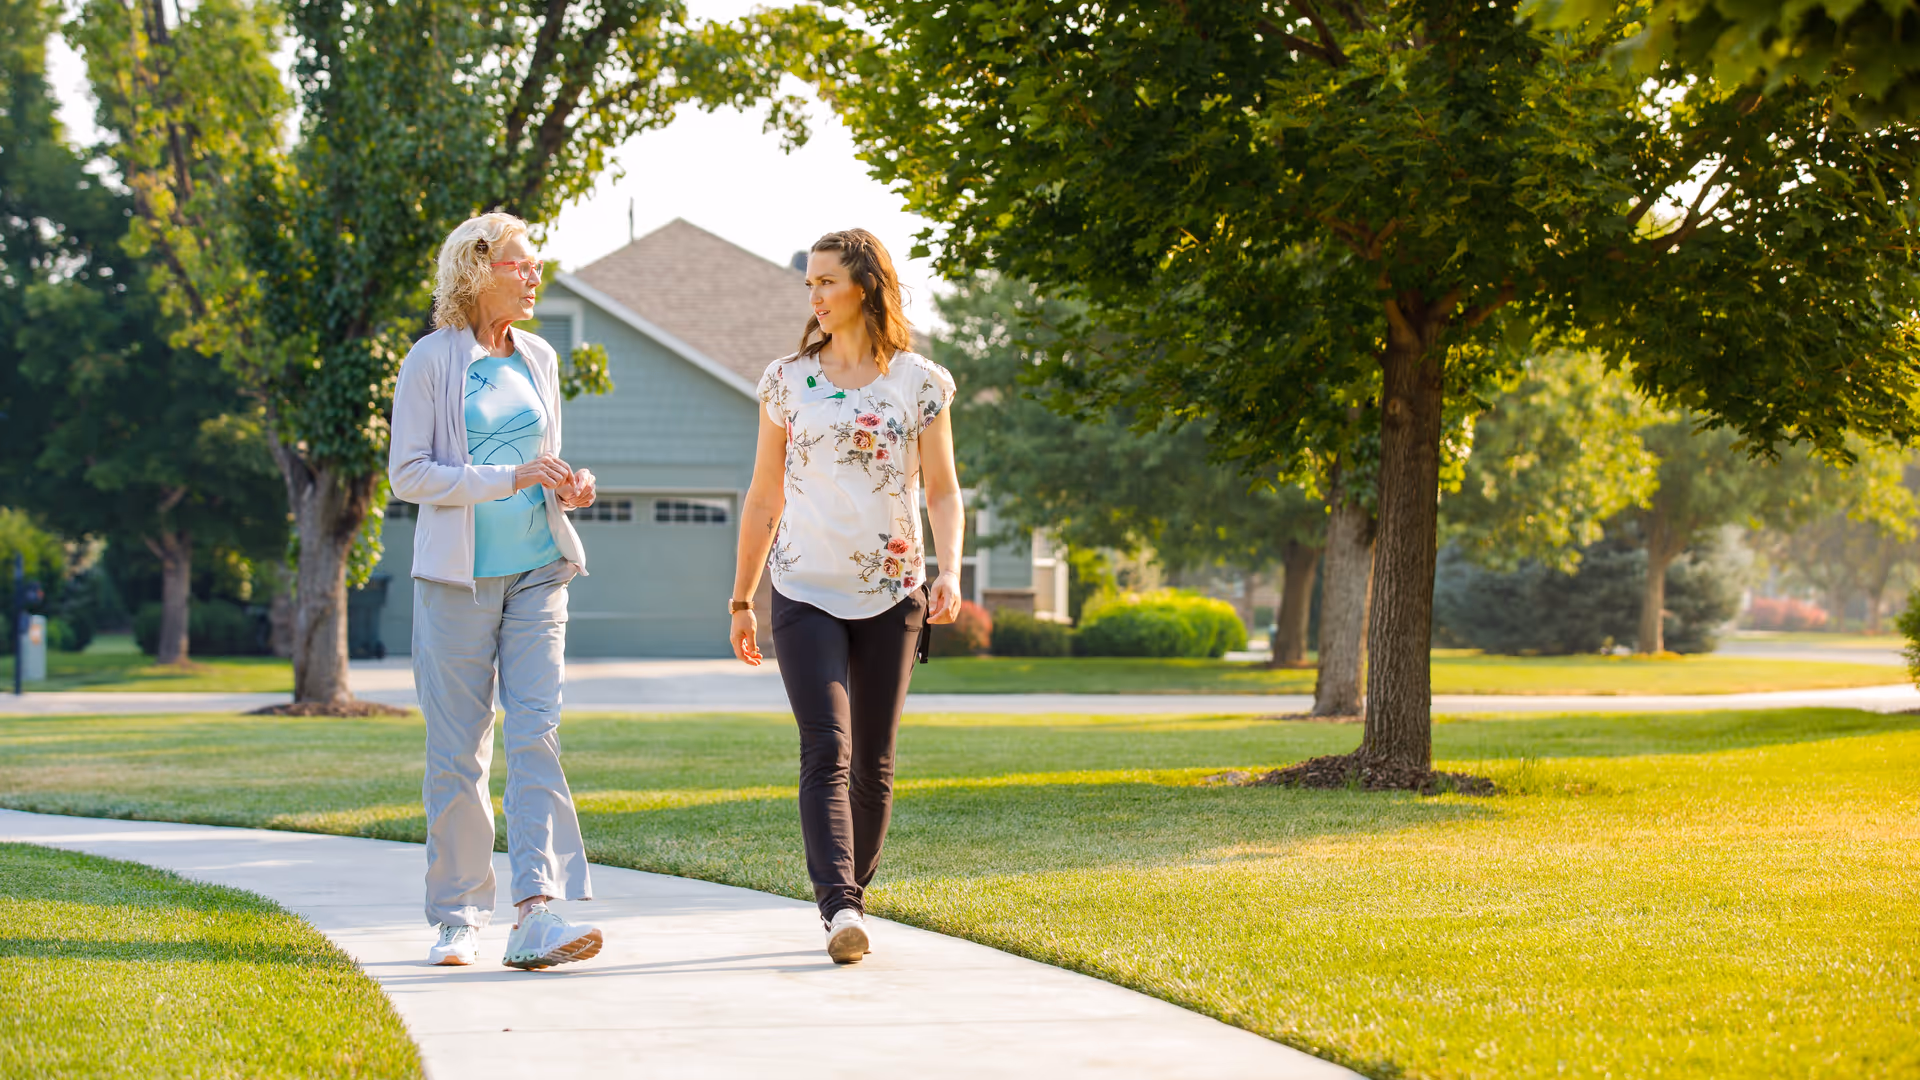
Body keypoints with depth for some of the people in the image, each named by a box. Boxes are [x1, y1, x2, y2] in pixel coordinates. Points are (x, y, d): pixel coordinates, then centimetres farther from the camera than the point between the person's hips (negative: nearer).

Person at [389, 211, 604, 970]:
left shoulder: (538, 360, 12)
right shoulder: (432, 361, -4)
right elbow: (408, 474, -9)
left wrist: (570, 486, 0)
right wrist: (509, 478, -18)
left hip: (535, 570, 4)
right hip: (458, 574, -4)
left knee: (536, 735, -9)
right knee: (458, 751, 1)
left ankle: (537, 913, -16)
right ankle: (459, 915, 12)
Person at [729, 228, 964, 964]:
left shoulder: (920, 382, 4)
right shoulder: (788, 380, 6)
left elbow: (942, 490, 6)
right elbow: (763, 498, 11)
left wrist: (949, 570, -11)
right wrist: (741, 600, 11)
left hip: (892, 596, 1)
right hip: (806, 593, -1)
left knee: (874, 761, 7)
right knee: (827, 750, -15)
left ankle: (853, 897, 22)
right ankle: (840, 909, -24)